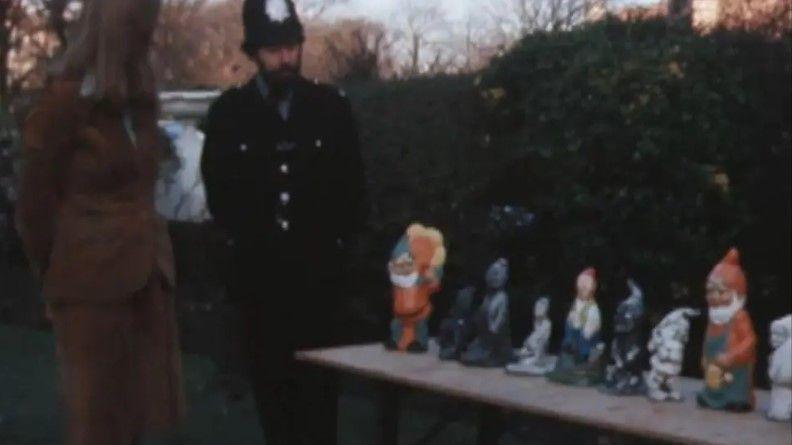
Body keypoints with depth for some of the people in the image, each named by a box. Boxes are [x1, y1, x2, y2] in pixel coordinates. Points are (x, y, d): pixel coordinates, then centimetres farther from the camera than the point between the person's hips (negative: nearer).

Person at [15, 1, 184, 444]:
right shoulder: (66, 101, -10)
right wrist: (60, 276, 6)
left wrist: (148, 258, 13)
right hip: (93, 281, -6)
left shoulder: (140, 96, 11)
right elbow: (36, 205, -4)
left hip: (146, 276, 6)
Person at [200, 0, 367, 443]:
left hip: (320, 269, 0)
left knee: (319, 378, -1)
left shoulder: (333, 106, 3)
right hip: (259, 270, 1)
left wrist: (337, 241, 2)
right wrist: (251, 240, 5)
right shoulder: (229, 112, 1)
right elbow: (219, 191, 8)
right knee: (271, 377, 4)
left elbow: (353, 186, 7)